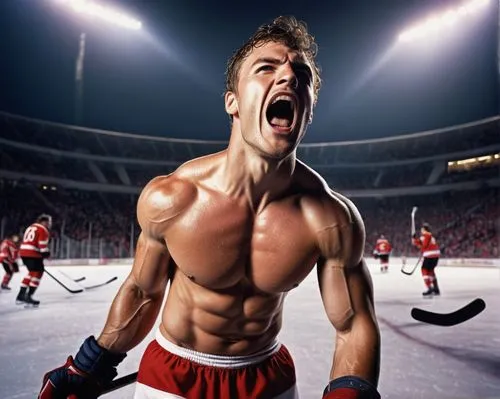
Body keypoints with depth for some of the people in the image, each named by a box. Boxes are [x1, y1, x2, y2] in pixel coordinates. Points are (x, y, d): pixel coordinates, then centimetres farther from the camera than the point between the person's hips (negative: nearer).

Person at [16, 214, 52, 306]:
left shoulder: (30, 227, 23)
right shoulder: (43, 230, -5)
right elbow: (42, 244, -14)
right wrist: (46, 253, -4)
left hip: (23, 252, 9)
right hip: (33, 254, -9)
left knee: (32, 272, 20)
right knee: (37, 273, -4)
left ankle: (21, 296, 21)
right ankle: (28, 296, -11)